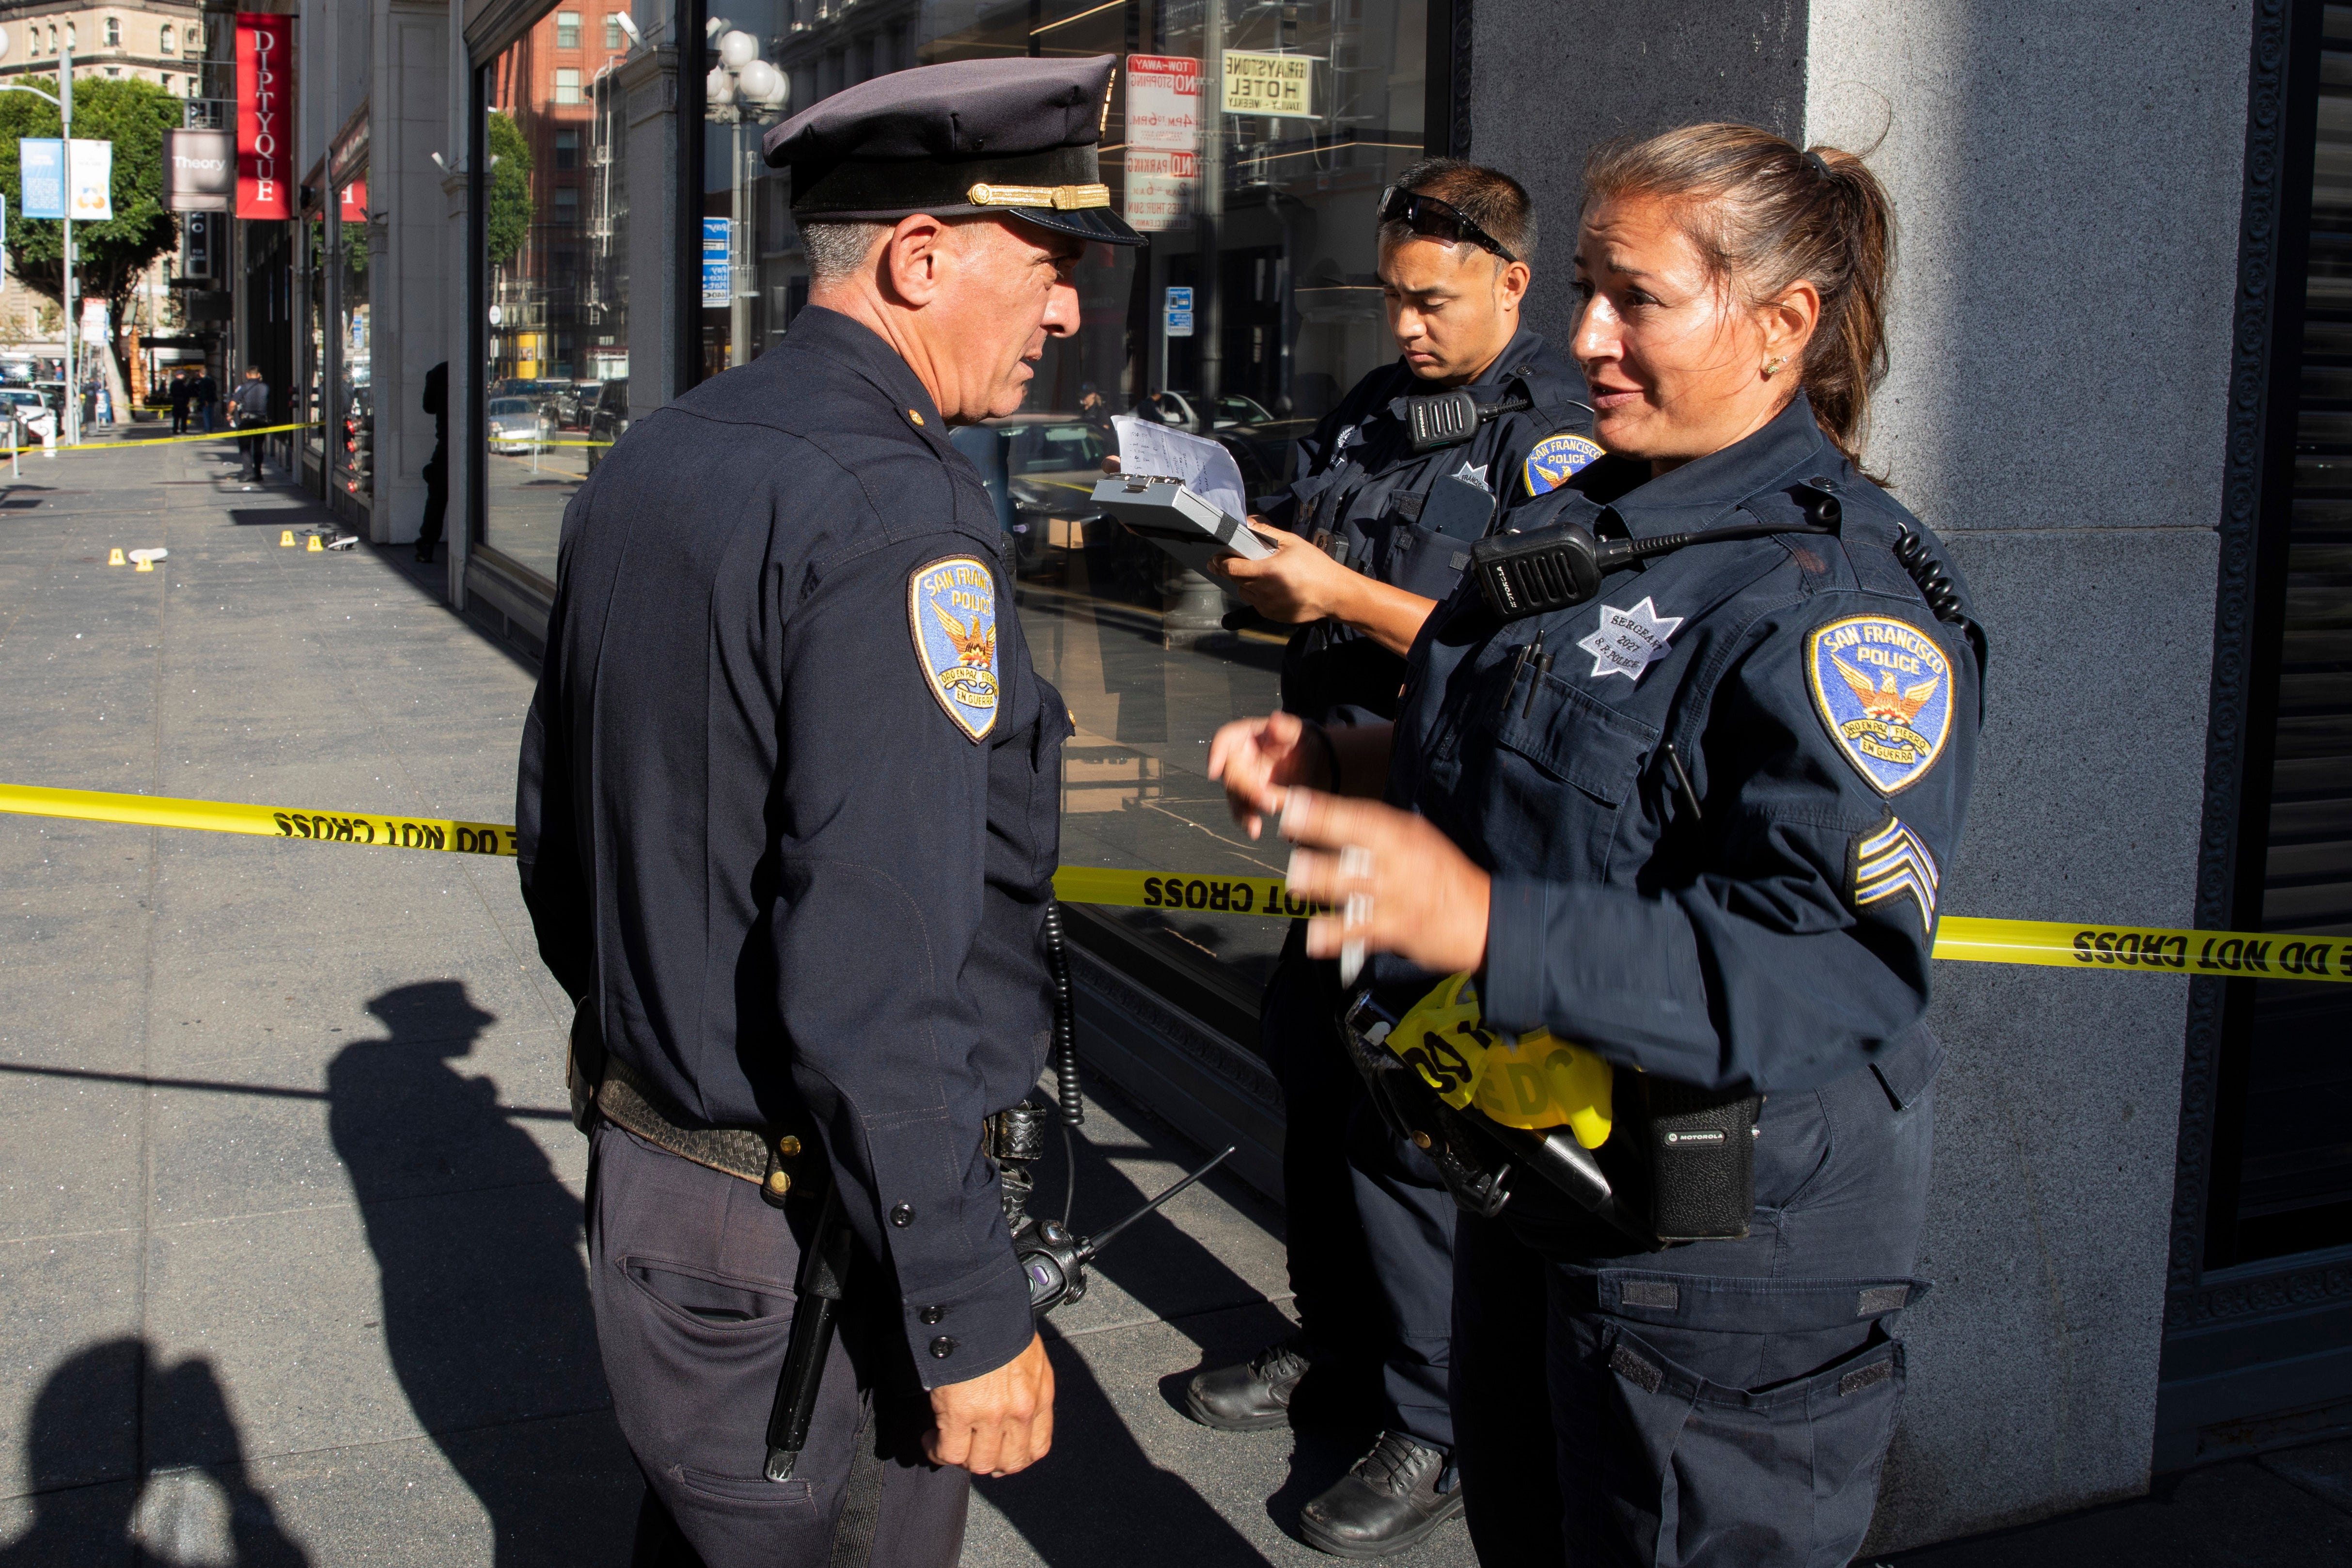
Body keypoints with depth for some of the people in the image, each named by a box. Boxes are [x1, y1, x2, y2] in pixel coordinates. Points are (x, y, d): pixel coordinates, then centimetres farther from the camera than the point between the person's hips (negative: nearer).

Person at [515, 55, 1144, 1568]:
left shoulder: (645, 466, 6)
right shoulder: (894, 511, -23)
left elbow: (554, 831, 15)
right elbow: (873, 984, -27)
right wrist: (973, 1314, -19)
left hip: (641, 1168, 9)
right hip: (812, 1237, -8)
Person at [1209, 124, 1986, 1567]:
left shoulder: (1842, 597, -21)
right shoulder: (1588, 522, 8)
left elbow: (1836, 970, -32)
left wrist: (1491, 927, -41)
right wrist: (1336, 764, 4)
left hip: (1724, 1254, -8)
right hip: (1534, 1180, 9)